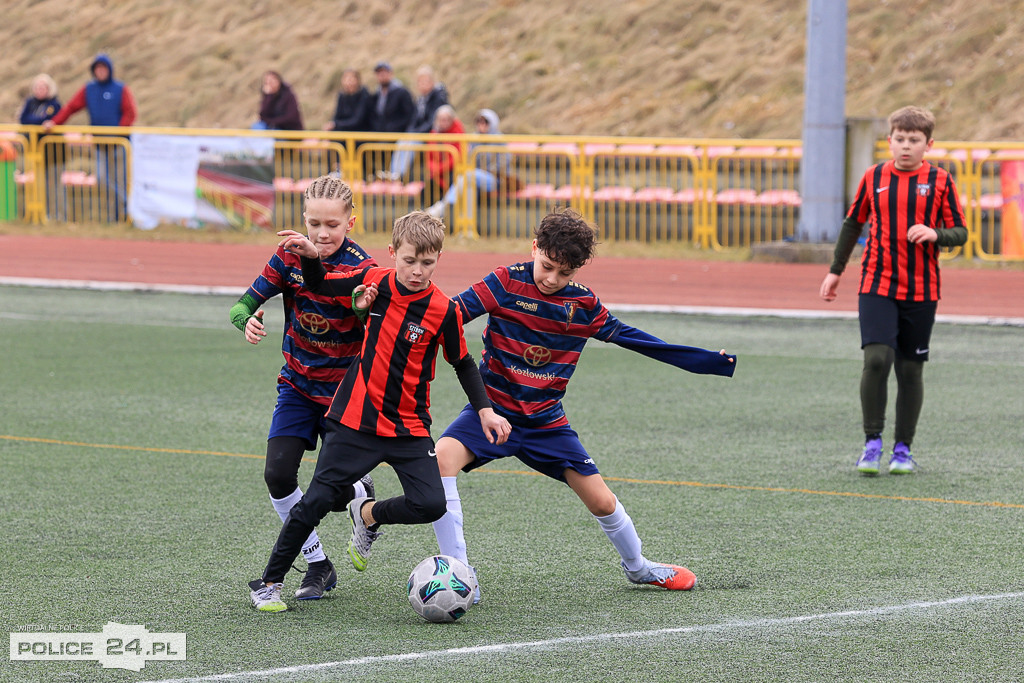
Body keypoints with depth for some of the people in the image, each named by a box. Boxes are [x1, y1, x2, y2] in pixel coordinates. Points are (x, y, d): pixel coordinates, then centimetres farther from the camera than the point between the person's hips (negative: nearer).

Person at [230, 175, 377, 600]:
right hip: (297, 386, 3)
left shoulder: (362, 268, -18)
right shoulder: (290, 257, -9)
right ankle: (318, 565, 7)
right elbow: (244, 303, -9)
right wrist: (248, 320, -33)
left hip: (343, 390, -3)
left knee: (335, 493, -3)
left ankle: (361, 494, 37)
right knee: (278, 474, -12)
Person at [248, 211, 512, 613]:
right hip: (355, 419, 0)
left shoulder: (444, 311, -10)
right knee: (315, 503, -5)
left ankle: (368, 515, 16)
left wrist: (485, 411, -2)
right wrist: (310, 258, -9)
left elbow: (463, 364, 5)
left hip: (409, 426, 0)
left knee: (431, 505, -15)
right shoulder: (375, 282, -4)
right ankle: (268, 583, 11)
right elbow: (319, 287, 11)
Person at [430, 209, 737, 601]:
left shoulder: (583, 304, -2)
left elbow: (623, 335, 11)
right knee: (441, 459, -30)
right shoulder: (507, 283, -12)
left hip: (545, 422, 3)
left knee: (602, 502, 2)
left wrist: (704, 361, 13)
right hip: (493, 409, -3)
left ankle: (638, 566, 34)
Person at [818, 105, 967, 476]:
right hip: (877, 286, 0)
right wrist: (836, 271, 19)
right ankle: (872, 442, -5)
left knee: (910, 369, 4)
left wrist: (935, 234, -18)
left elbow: (960, 232, 3)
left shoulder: (939, 180, 1)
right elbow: (853, 223, 17)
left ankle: (903, 449, 16)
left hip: (921, 292, 0)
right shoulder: (874, 177, 5)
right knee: (876, 358, -16)